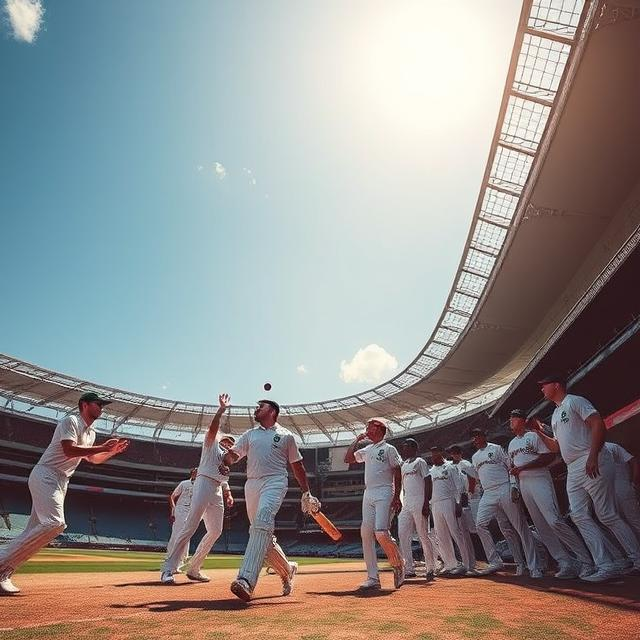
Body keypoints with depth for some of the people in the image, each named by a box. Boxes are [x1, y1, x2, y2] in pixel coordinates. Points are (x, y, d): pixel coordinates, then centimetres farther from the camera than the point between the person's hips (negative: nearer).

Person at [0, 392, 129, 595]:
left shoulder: (91, 432, 17)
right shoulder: (71, 421, -11)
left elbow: (92, 459, 26)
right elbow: (69, 450, -23)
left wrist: (113, 451, 12)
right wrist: (102, 447, -21)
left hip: (61, 482, 9)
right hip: (45, 475, -9)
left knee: (35, 530, 6)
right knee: (55, 523, -21)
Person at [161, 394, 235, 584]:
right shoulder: (212, 443, 11)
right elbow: (213, 427, -9)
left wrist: (229, 495, 7)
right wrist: (221, 409, -18)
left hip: (217, 492, 8)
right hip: (204, 483, -8)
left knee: (215, 531, 4)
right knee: (190, 527, -14)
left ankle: (194, 568, 14)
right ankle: (168, 569, -12)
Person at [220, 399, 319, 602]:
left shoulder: (285, 436, 9)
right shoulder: (249, 434, 19)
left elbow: (297, 465, 13)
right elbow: (233, 453, 8)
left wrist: (306, 493, 9)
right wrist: (224, 462, -16)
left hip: (275, 482, -5)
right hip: (251, 484, 5)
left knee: (262, 523, -28)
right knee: (264, 535, 8)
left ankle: (246, 580, -37)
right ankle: (287, 570, 30)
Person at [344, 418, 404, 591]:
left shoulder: (389, 449, 1)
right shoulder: (366, 450, 19)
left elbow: (397, 474, -4)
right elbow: (348, 458, 17)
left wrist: (397, 497, -13)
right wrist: (357, 440, 15)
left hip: (384, 494, -7)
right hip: (368, 494, 7)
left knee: (381, 533, -18)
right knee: (366, 533, 0)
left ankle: (398, 565, 8)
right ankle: (373, 578, 8)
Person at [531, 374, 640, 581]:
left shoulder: (575, 401, -2)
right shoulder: (555, 416, 23)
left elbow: (598, 425, -16)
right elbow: (557, 447, 27)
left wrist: (593, 456, -26)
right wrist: (540, 432, 17)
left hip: (592, 465, -9)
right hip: (573, 471, 9)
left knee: (607, 515, -5)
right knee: (580, 517, 1)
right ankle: (606, 566, 3)